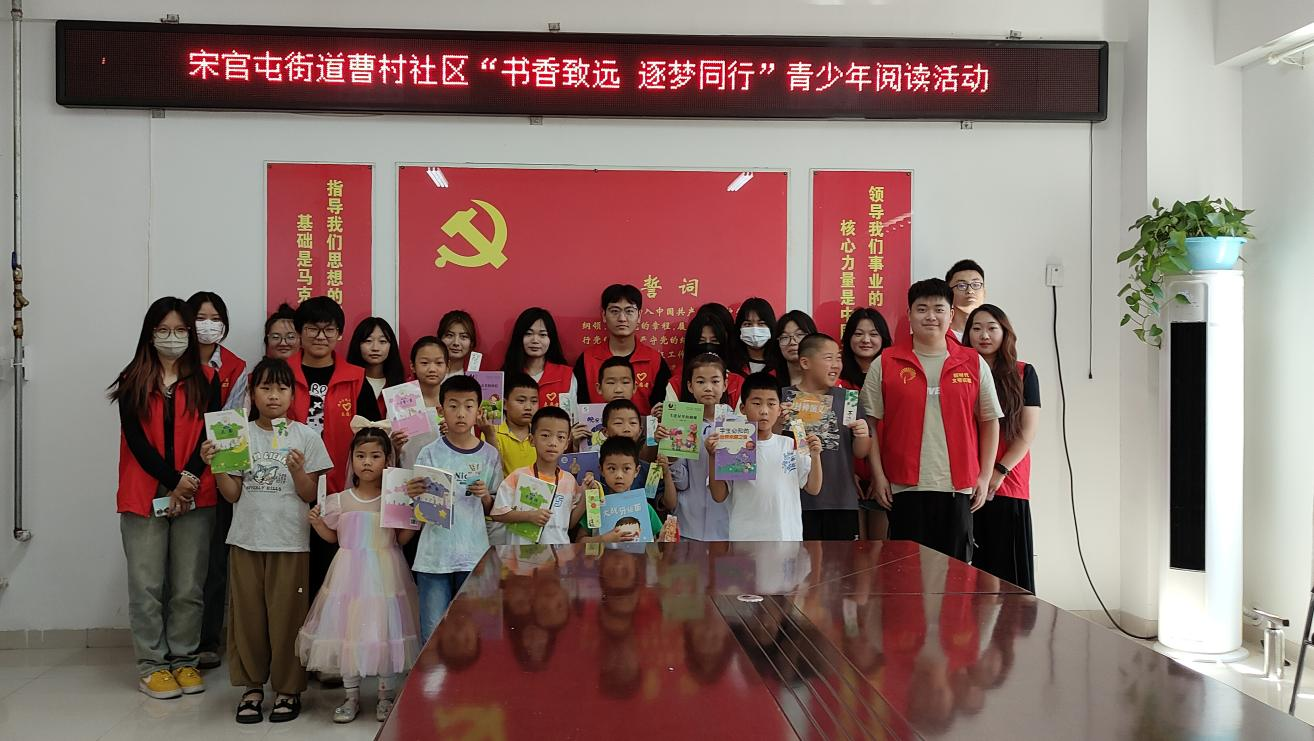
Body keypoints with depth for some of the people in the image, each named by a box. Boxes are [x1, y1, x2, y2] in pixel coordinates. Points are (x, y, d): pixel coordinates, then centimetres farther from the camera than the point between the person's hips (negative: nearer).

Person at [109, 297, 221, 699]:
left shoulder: (206, 380, 7)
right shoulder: (132, 381, 5)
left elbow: (208, 435, 0)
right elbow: (136, 439, -3)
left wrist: (190, 479, -14)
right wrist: (174, 482, -12)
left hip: (195, 496, 1)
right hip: (144, 495, -1)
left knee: (188, 586, 5)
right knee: (147, 585, 2)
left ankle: (183, 659, 17)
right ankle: (151, 665, 12)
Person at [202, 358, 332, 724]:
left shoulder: (305, 436, -1)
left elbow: (311, 495, -2)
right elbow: (233, 494, 4)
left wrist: (298, 470, -19)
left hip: (290, 541, -2)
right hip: (246, 539, 2)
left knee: (287, 616, 2)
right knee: (247, 613, 8)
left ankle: (288, 688, 16)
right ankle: (252, 686, 22)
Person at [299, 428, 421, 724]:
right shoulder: (340, 501, 4)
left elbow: (401, 538, 4)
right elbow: (334, 537, 12)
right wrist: (317, 523, -4)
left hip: (384, 573, -2)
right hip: (350, 571, 2)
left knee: (385, 630, 1)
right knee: (346, 630, 5)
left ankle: (386, 696, 17)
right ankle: (351, 696, 21)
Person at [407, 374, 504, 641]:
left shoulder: (489, 455, 3)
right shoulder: (430, 453, -1)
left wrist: (485, 496, -9)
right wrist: (414, 494, -21)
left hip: (474, 554, 1)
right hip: (435, 554, -1)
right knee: (433, 633, 2)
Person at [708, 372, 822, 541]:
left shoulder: (791, 445, 4)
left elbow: (813, 489, 8)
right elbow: (719, 496, -2)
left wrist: (815, 456, -6)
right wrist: (713, 457, -13)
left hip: (788, 536, 3)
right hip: (745, 538, -2)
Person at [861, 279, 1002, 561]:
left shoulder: (974, 363, 8)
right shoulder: (885, 364, 3)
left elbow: (990, 421, 11)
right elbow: (870, 422, 4)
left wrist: (985, 476, 5)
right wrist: (878, 476, -2)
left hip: (958, 486, 2)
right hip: (905, 486, -1)